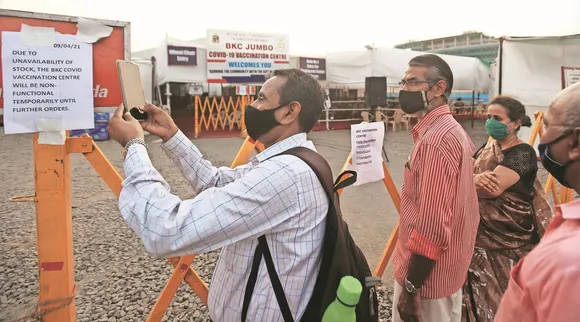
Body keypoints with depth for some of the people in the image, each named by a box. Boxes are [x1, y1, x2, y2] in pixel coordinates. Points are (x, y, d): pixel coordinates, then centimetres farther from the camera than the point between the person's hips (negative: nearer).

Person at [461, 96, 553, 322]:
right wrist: (476, 179, -22)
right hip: (481, 234, 7)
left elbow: (492, 189, -28)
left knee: (501, 298, 5)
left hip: (508, 239, -7)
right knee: (480, 295, 16)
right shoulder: (487, 147, 9)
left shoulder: (523, 153, -15)